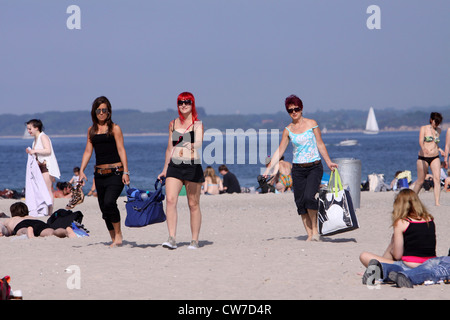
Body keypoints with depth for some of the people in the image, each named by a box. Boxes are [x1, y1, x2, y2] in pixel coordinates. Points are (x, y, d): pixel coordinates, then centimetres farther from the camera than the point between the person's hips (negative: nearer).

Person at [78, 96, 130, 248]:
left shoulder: (114, 128, 1)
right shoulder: (92, 130, 14)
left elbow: (121, 150, -4)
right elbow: (88, 151, 14)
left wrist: (125, 172, -11)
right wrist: (82, 170, 2)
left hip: (115, 172, -5)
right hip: (99, 174, 5)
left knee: (109, 202, -23)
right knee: (104, 209, 5)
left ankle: (118, 235, -9)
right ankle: (114, 239, 16)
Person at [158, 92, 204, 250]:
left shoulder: (198, 124, 0)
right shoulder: (173, 124, 13)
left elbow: (199, 144, -16)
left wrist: (193, 146, -39)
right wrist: (165, 170, 22)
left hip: (192, 165, -3)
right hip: (174, 165, 3)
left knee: (193, 204, 2)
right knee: (170, 199, -14)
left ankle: (195, 240, 11)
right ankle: (172, 238, -18)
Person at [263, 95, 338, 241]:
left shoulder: (311, 124, 1)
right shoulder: (288, 130, 6)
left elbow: (320, 144, 7)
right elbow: (280, 151, 8)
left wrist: (329, 162, 5)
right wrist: (269, 168, 1)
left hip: (314, 167, -3)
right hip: (298, 169, 3)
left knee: (309, 197, -21)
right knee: (300, 202, -3)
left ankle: (315, 229, -5)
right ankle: (309, 234, 5)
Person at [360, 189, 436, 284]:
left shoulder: (401, 222, -8)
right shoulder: (430, 220, 8)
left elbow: (397, 256, -7)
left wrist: (391, 250, 18)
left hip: (409, 268, -6)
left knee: (364, 256, 2)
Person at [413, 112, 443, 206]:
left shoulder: (438, 130, 11)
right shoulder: (424, 128, -3)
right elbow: (421, 141, -21)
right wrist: (424, 148, -39)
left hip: (435, 158, 3)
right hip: (423, 157, -3)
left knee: (437, 179, -14)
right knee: (420, 181, 6)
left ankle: (437, 202, -19)